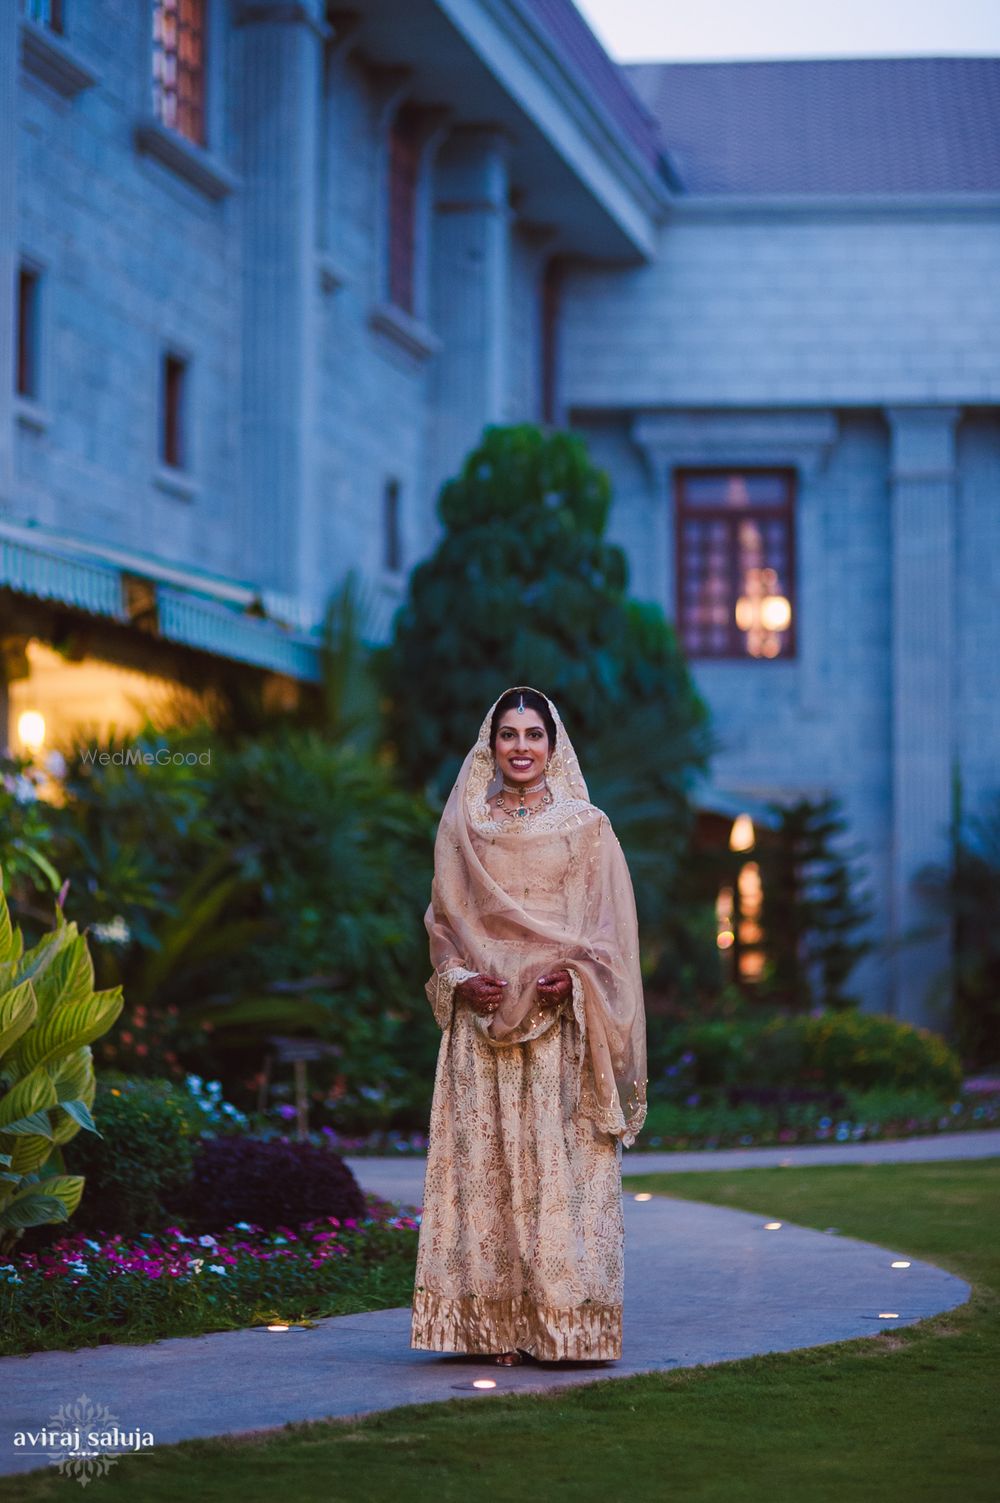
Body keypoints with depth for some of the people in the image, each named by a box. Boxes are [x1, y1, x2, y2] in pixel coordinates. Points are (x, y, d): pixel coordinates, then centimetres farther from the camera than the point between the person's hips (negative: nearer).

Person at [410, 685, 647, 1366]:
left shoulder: (587, 827, 6)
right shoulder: (462, 828, 12)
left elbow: (609, 926, 3)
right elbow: (444, 918, 12)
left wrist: (572, 976, -14)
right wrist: (460, 978, -6)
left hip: (560, 1022, -2)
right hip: (483, 1023, 2)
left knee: (560, 1166, -6)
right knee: (485, 1162, -2)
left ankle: (563, 1322, -5)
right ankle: (496, 1326, 0)